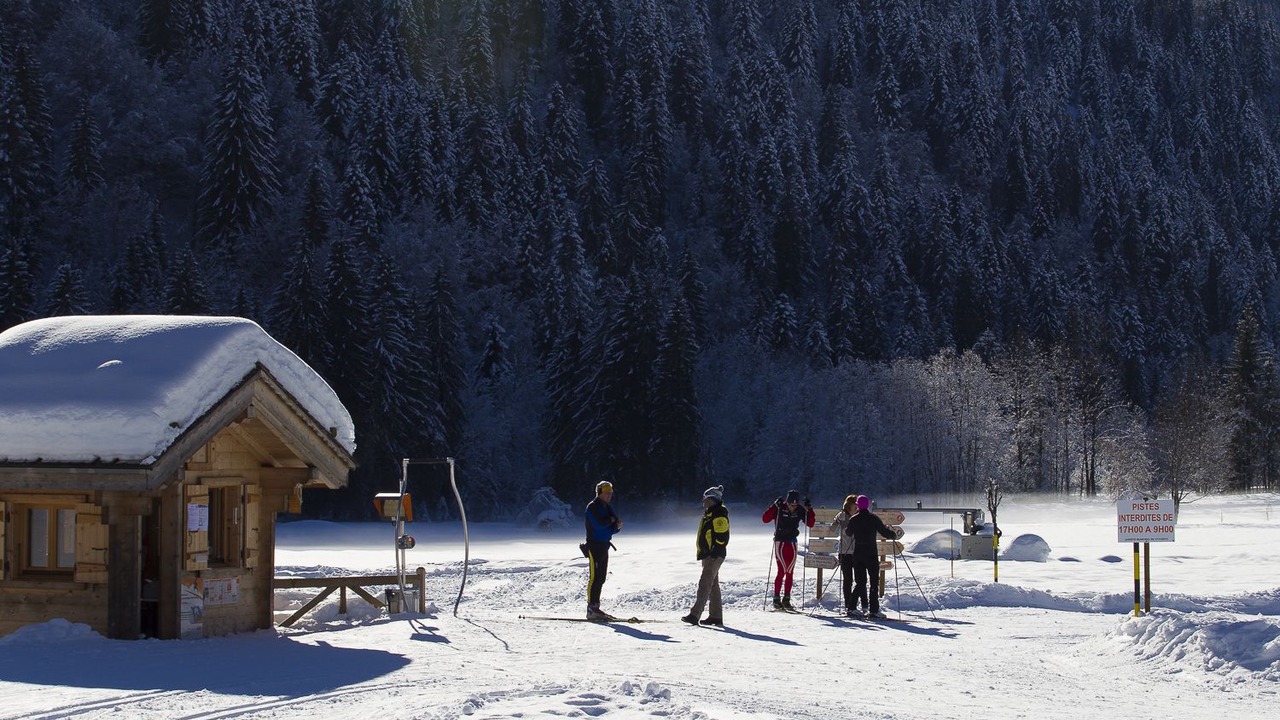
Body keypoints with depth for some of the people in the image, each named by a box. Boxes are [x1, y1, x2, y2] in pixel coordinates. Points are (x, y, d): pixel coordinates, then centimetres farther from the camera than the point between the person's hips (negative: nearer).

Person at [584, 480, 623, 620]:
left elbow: (610, 529, 16)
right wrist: (611, 520, -5)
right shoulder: (592, 507, -9)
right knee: (594, 578, -10)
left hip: (604, 546, 9)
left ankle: (595, 607, 15)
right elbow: (599, 524, -23)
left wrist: (617, 526, -6)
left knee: (600, 578, 10)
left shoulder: (608, 508, 17)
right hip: (594, 545, -9)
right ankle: (591, 609, -11)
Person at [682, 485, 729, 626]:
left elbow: (722, 536, -20)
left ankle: (695, 614, -24)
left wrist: (715, 552, -23)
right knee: (713, 585, 13)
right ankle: (716, 616, 19)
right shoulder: (708, 514, 19)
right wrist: (703, 553, 23)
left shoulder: (719, 515, -13)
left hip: (714, 555, -11)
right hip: (707, 555, 11)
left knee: (705, 584, -16)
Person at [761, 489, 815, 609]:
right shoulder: (779, 509, -10)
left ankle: (786, 599, 10)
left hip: (792, 544, 4)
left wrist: (809, 509, -7)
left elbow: (810, 524, 3)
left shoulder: (800, 510, 1)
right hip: (780, 542, -4)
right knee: (782, 571, -11)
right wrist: (774, 506, -25)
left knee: (790, 572, 4)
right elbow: (765, 519, -18)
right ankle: (776, 599, -6)